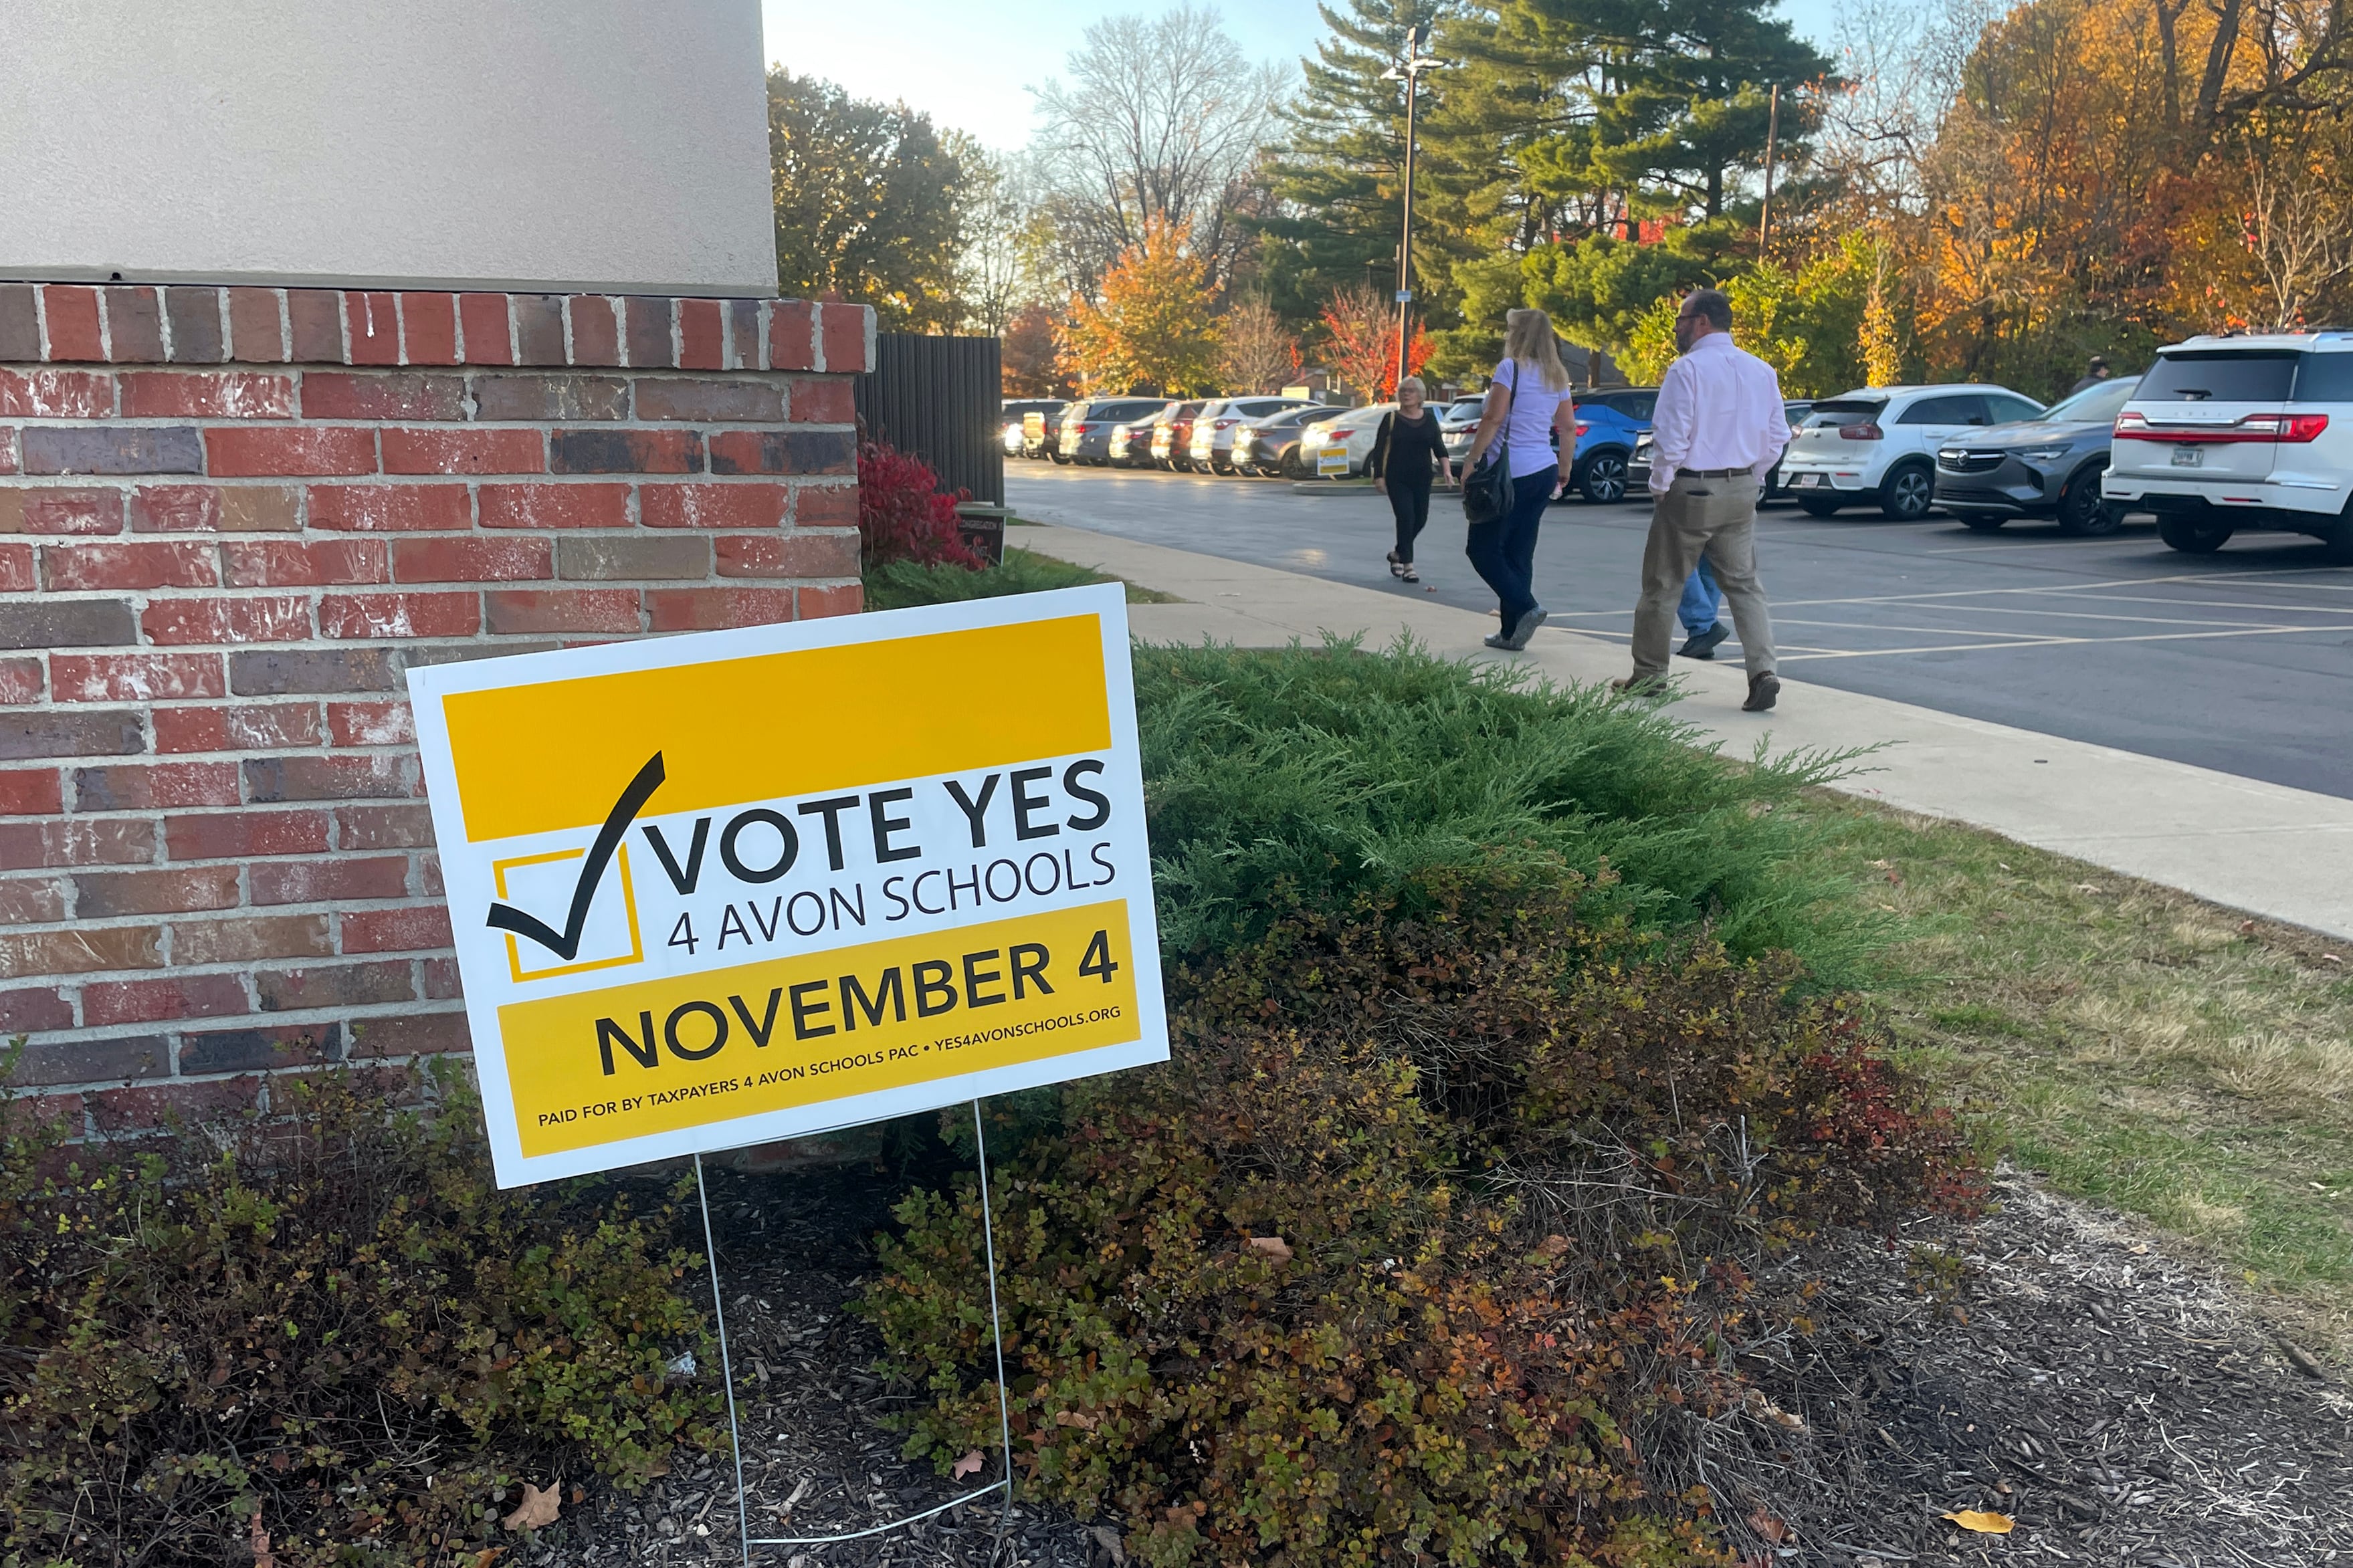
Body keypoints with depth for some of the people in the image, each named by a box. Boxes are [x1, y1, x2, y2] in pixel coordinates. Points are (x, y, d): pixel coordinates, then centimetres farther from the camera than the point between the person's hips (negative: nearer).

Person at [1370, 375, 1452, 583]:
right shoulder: (1391, 419, 1)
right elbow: (1379, 449, 1)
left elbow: (1439, 447, 5)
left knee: (1420, 518, 7)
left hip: (1422, 479, 3)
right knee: (1406, 517, -13)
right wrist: (1379, 477, -6)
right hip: (1397, 479, -3)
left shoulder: (1429, 419, 8)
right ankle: (1407, 565, -8)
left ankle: (1397, 554, 31)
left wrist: (1446, 469, -10)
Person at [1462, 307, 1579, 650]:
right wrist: (1563, 472, 20)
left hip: (1511, 471, -7)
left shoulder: (1511, 367, -8)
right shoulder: (1557, 376, 13)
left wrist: (1471, 460, -13)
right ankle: (1512, 633, 10)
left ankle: (1525, 607, -15)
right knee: (1519, 551, 11)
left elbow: (1492, 419, -16)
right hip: (1544, 472, 7)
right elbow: (1569, 428, 15)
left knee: (1483, 548, 1)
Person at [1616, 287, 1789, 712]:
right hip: (1741, 493, 6)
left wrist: (1659, 486, -4)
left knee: (1662, 586, 8)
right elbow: (1777, 437, 8)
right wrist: (1751, 479, 17)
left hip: (1690, 490, -5)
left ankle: (1649, 676, 18)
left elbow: (1670, 438, -17)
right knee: (1744, 585, 10)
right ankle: (1763, 672, -5)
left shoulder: (1687, 369, -13)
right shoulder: (1761, 371, 6)